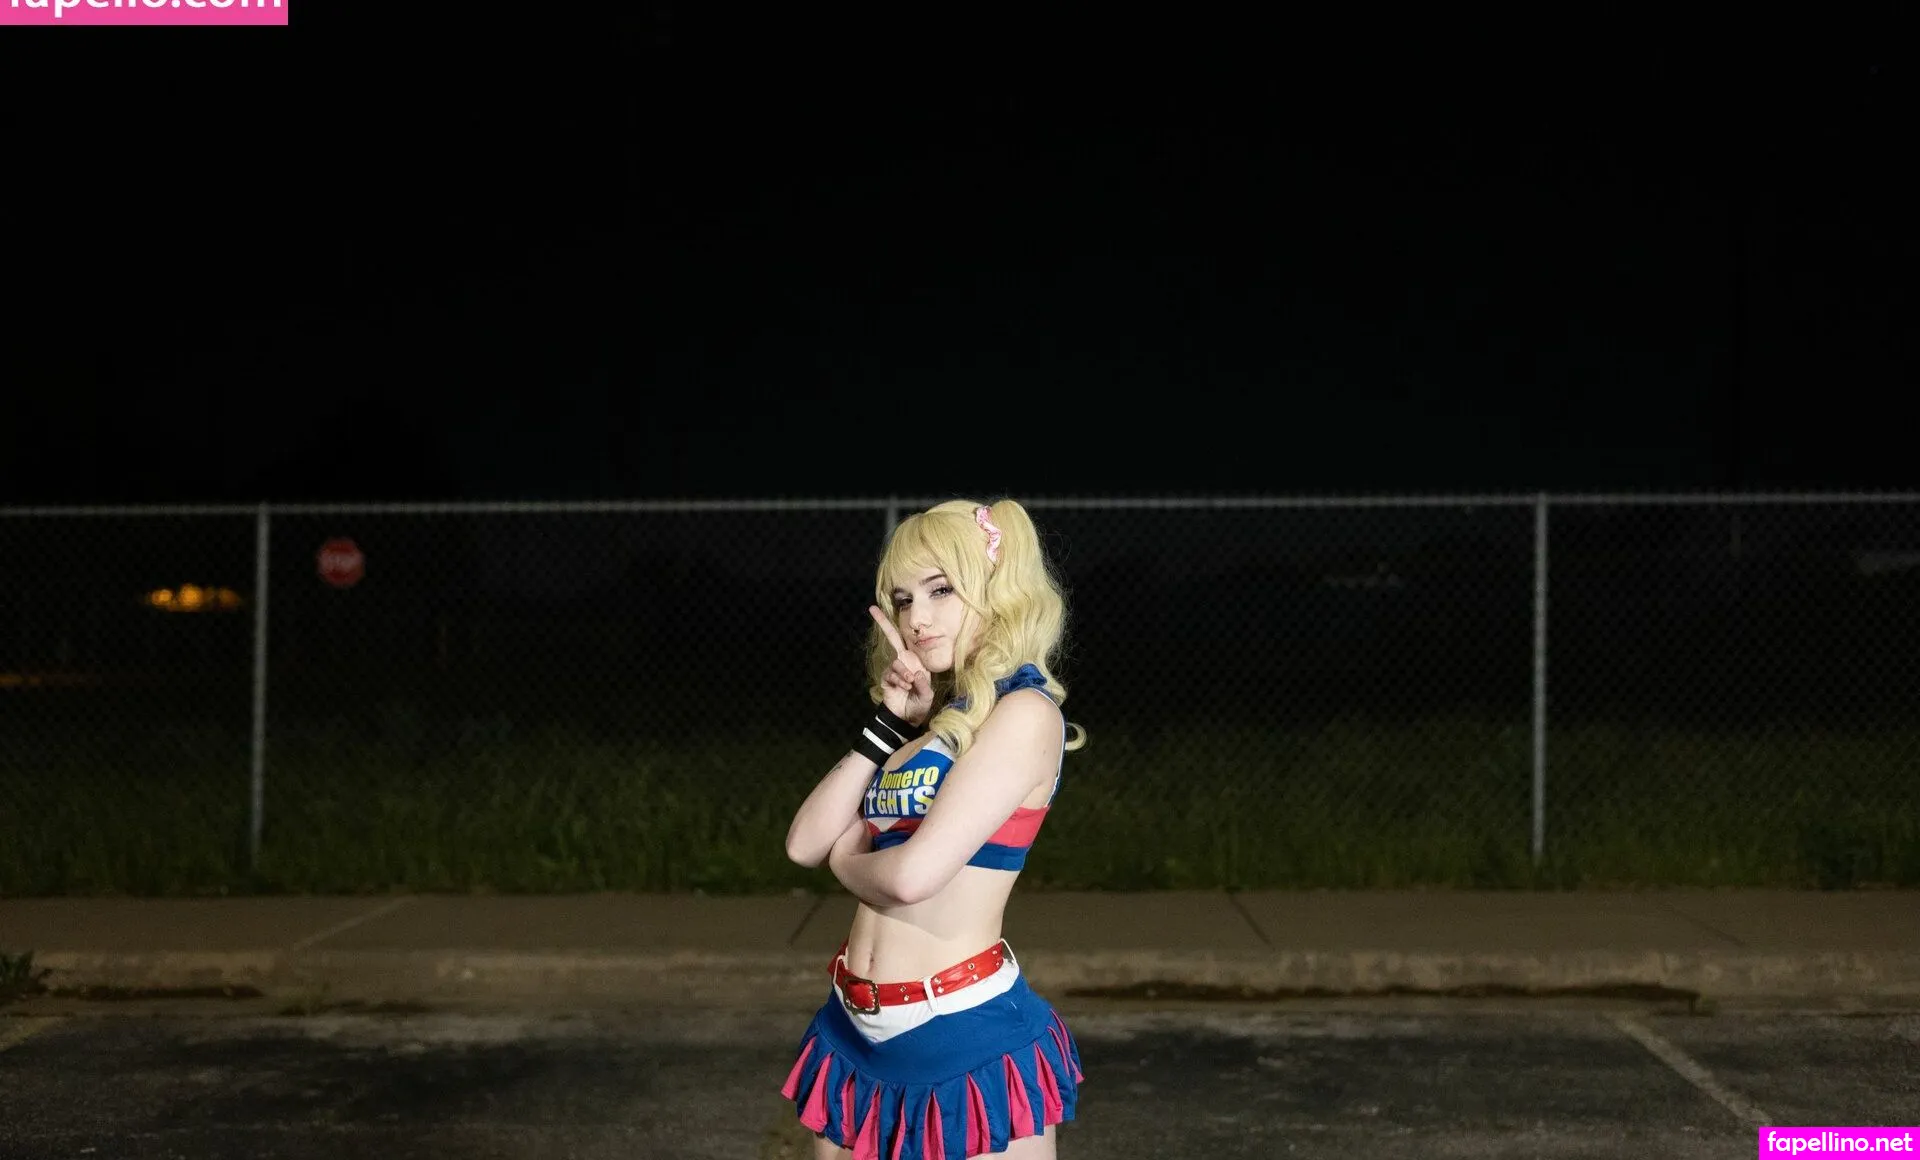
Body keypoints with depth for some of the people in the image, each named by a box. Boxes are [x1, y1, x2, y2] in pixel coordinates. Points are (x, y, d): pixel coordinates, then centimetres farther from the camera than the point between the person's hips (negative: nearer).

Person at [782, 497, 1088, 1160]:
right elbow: (805, 843, 4)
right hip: (856, 1034, 8)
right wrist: (889, 723, -2)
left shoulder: (1024, 712, -12)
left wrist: (848, 861, 0)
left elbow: (915, 873, -21)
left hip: (967, 1041, -7)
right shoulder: (929, 719, 12)